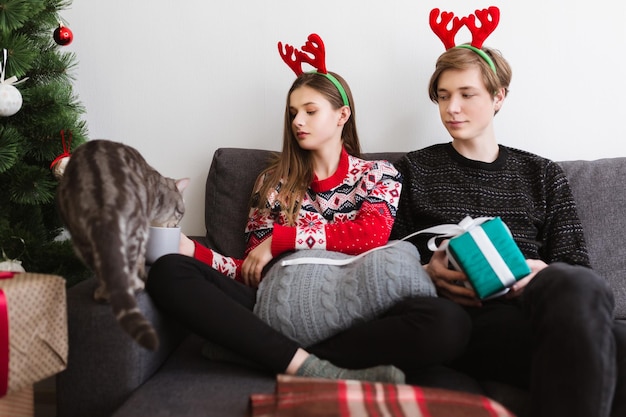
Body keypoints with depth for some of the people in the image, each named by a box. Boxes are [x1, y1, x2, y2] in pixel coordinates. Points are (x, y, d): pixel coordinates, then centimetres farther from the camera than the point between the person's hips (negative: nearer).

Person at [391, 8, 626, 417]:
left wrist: (545, 276, -11)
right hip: (461, 317, -3)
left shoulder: (544, 175, 20)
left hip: (535, 303, 3)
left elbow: (578, 267, 12)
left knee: (576, 287, -39)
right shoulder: (415, 169, 16)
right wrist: (428, 272, -10)